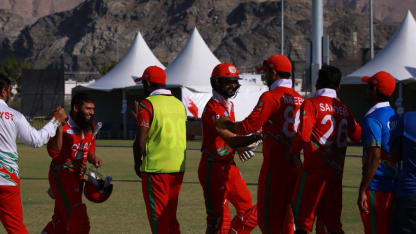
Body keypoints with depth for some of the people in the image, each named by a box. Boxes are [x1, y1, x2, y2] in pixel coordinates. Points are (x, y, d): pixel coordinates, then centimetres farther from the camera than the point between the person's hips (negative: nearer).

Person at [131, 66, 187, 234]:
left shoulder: (147, 105, -10)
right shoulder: (179, 105, 10)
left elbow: (140, 141, -12)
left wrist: (137, 164, 3)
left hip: (155, 168, -6)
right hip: (178, 167, 6)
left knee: (157, 216, 0)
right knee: (171, 216, 15)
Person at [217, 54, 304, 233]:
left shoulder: (271, 96, -10)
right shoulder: (300, 99, 12)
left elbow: (249, 125, -17)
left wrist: (226, 124, 2)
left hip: (276, 163, -7)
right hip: (295, 163, 7)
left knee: (268, 214, -2)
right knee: (288, 213, 14)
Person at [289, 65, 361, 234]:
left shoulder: (311, 104, -6)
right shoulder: (344, 109, 10)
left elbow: (303, 135, -16)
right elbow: (357, 135, 19)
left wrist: (293, 152, 1)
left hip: (314, 170, -5)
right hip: (336, 171, 5)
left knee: (302, 220, -1)